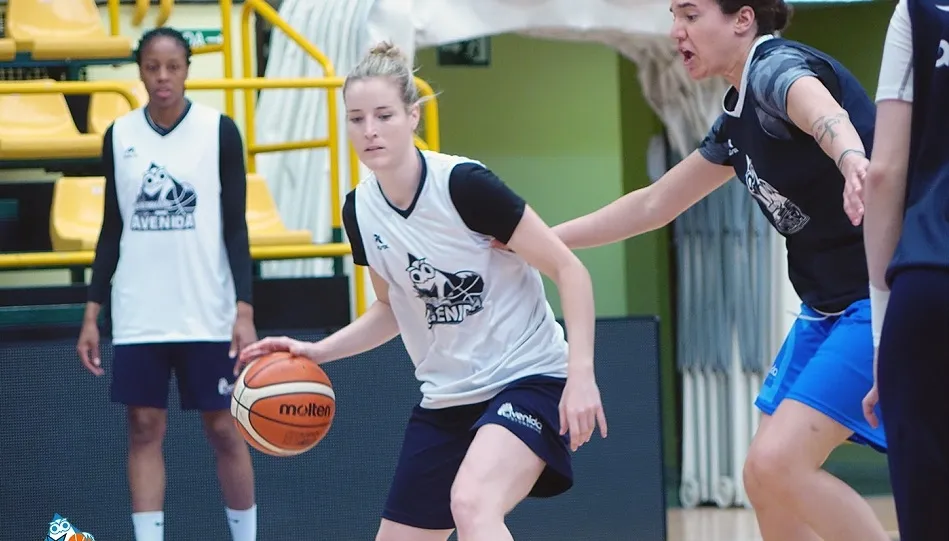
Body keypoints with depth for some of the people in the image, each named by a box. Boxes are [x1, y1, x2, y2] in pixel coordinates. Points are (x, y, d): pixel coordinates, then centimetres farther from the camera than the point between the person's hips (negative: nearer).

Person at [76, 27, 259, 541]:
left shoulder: (220, 131, -4)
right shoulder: (118, 136, 4)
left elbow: (235, 226, -4)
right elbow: (111, 229, 10)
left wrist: (244, 310, -13)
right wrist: (91, 313, 4)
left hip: (207, 313, -2)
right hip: (138, 317, 2)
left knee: (223, 429, 3)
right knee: (144, 428, 1)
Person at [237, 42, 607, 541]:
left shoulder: (463, 184, -18)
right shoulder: (360, 209, 0)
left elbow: (568, 269, -14)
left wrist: (581, 373, -23)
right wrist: (316, 351, 5)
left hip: (527, 379, -7)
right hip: (446, 400, 7)